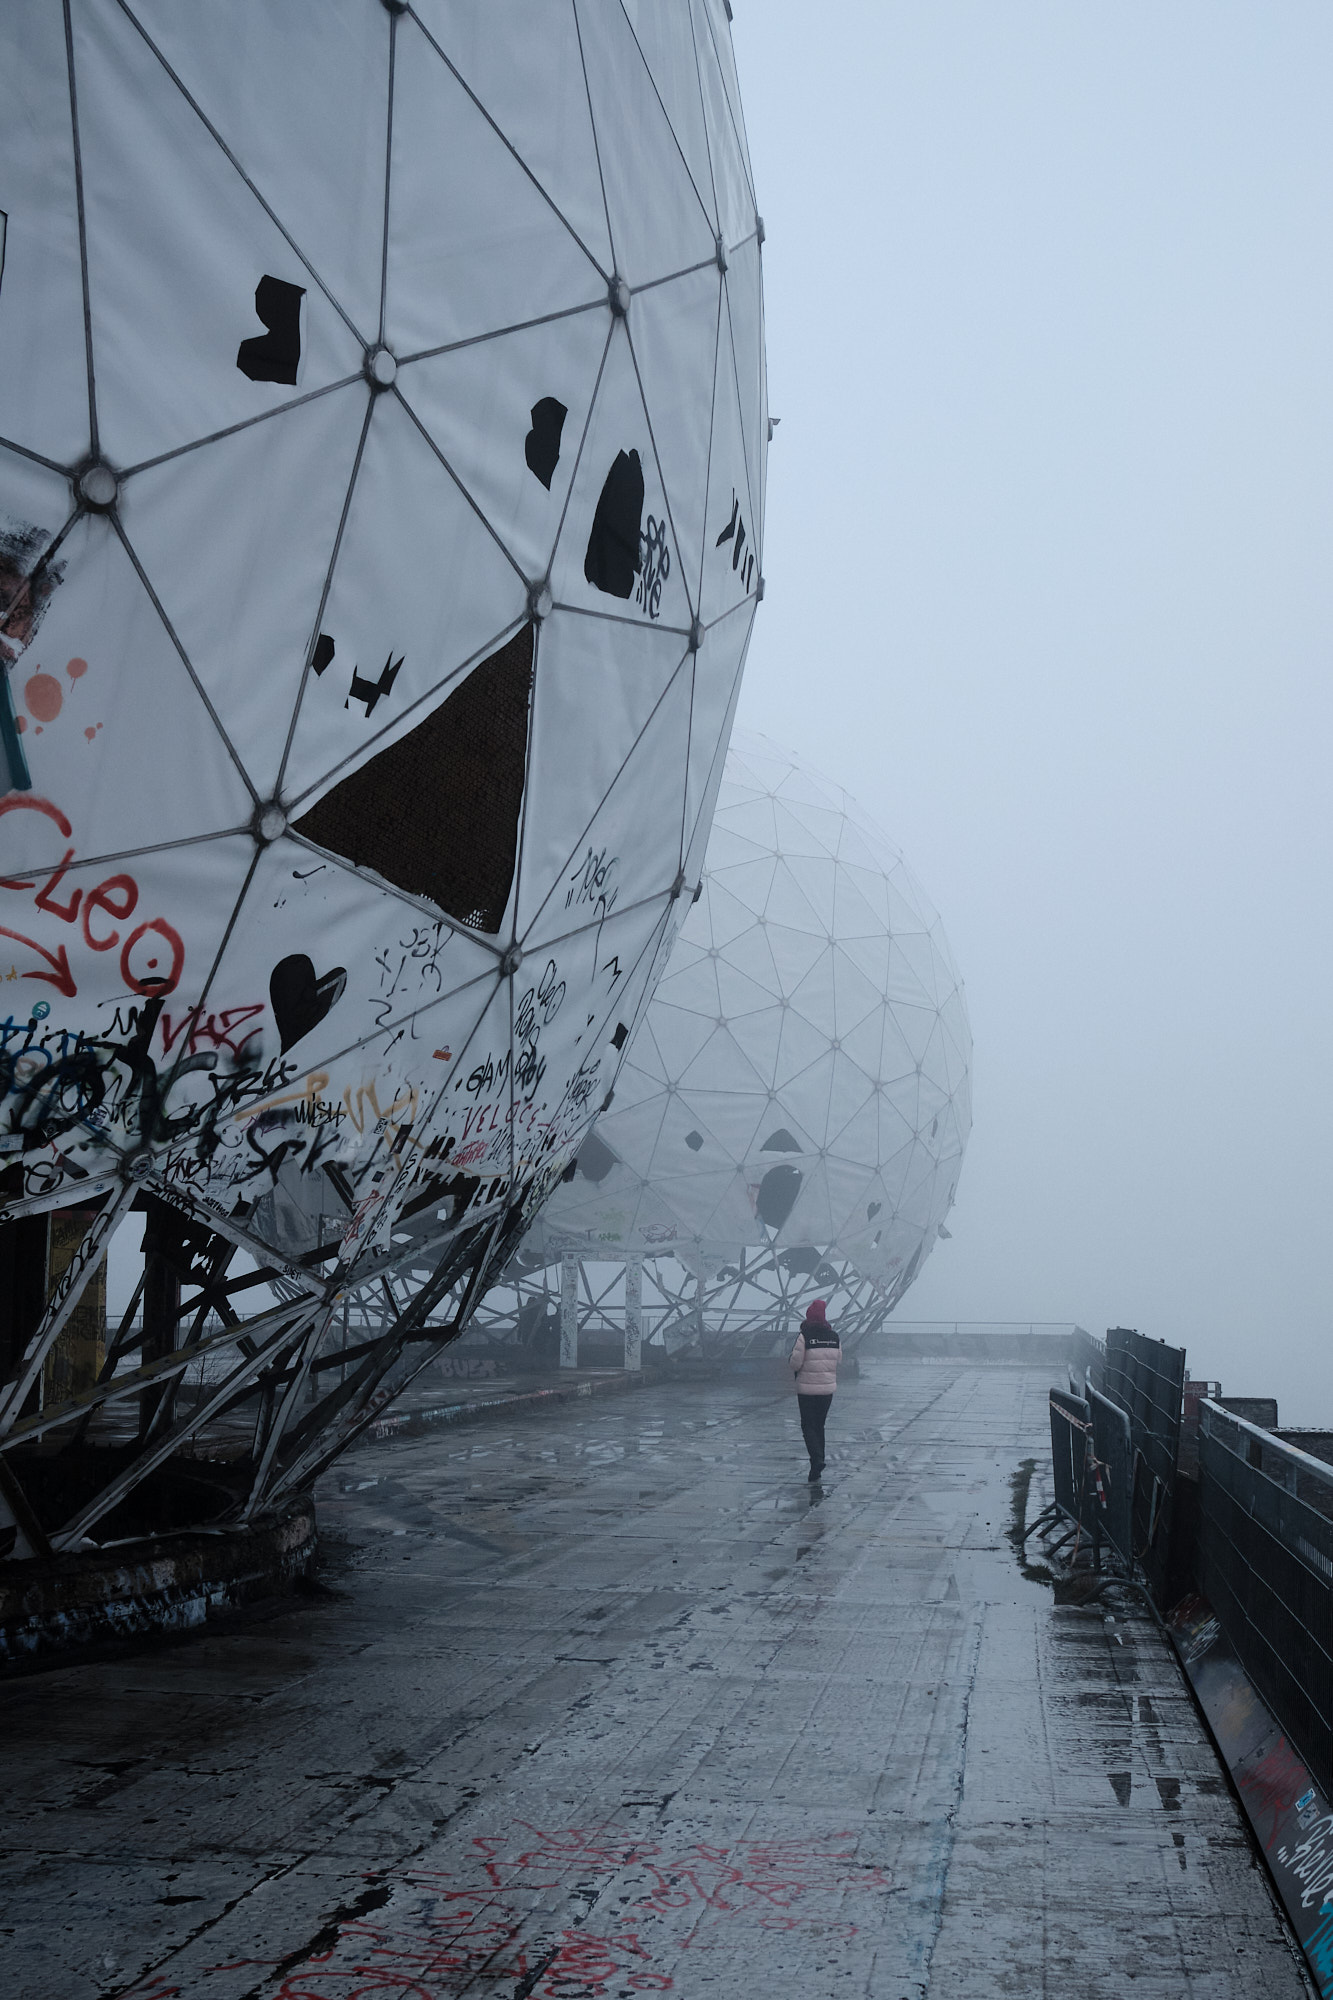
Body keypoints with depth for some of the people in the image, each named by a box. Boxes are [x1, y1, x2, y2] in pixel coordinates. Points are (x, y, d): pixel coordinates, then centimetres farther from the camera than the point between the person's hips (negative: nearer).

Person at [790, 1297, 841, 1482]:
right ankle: (816, 1471, 21)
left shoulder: (804, 1336, -13)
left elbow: (795, 1363, -13)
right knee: (819, 1426, 16)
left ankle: (817, 1460, -19)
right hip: (828, 1388, 5)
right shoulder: (834, 1337, 1)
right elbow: (838, 1361, 8)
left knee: (808, 1426, 3)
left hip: (807, 1389, -5)